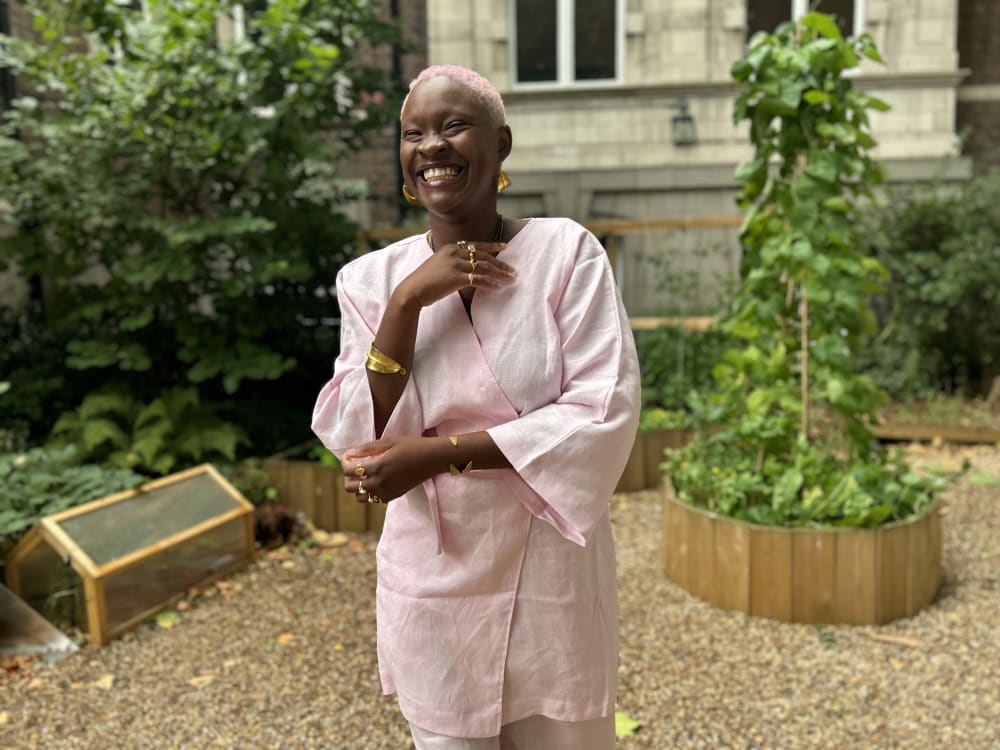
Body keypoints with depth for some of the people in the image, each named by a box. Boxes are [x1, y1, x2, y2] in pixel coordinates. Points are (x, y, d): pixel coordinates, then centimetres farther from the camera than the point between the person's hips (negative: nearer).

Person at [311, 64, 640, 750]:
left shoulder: (567, 252, -8)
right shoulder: (371, 279, -2)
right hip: (434, 583, 2)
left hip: (551, 573, -1)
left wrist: (440, 453, -21)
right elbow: (357, 441, -8)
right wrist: (409, 300, -19)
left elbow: (606, 412, -16)